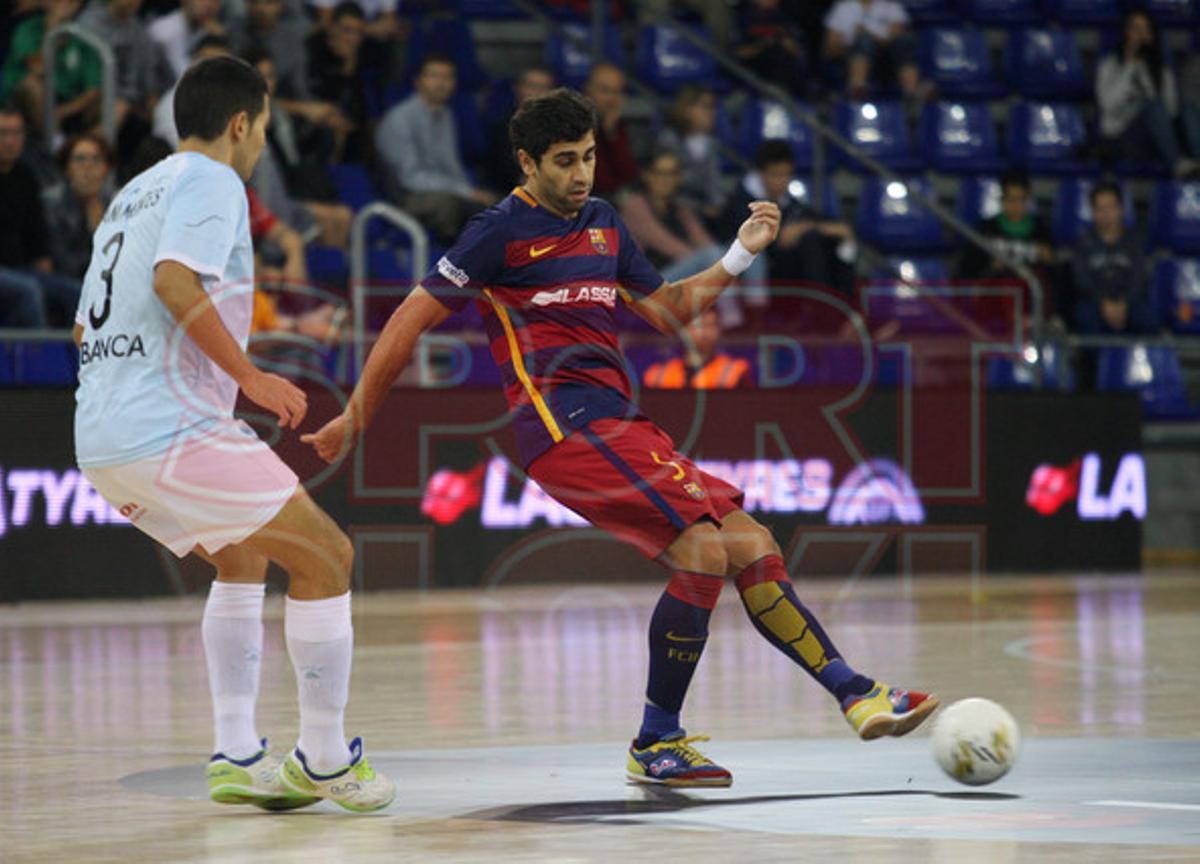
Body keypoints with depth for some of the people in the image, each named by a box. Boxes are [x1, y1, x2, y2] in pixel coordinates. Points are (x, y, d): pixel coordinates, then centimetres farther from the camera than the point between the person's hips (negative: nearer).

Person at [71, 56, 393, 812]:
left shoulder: (135, 193, 23)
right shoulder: (212, 183, -4)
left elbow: (86, 328, 28)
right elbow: (176, 280, -22)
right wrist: (251, 376, -20)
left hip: (101, 438, 9)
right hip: (172, 430, -9)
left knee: (242, 558, 27)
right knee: (326, 556, 2)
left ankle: (237, 757, 18)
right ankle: (325, 760, 7)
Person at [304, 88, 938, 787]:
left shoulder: (603, 222, 20)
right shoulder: (503, 231, -2)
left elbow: (668, 309, 28)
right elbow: (413, 320, 1)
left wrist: (740, 256, 15)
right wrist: (355, 420, 2)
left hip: (621, 425, 8)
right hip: (565, 423, -8)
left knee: (751, 546, -2)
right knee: (703, 549, -21)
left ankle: (858, 695, -2)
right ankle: (656, 743, -14)